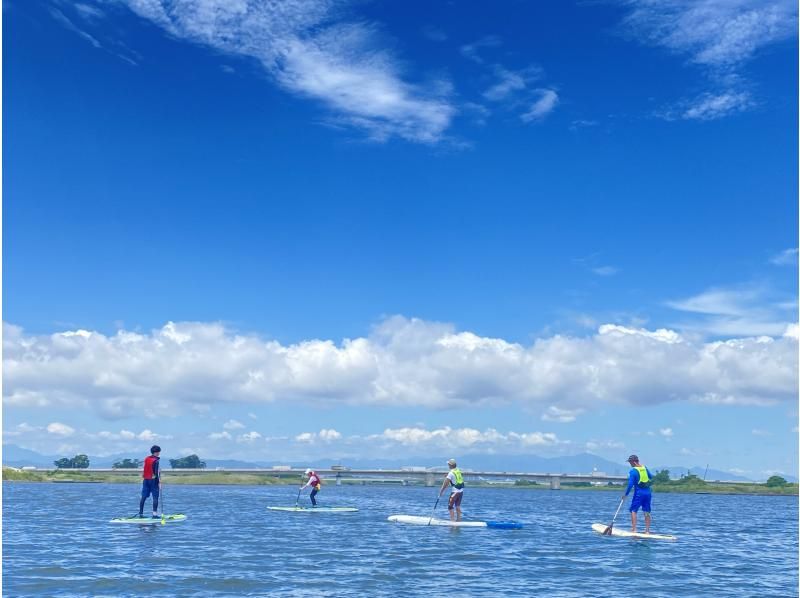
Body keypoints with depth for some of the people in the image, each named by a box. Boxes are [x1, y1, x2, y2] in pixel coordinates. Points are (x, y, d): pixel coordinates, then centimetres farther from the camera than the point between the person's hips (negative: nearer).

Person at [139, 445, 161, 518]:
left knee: (144, 497, 9)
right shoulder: (156, 460, -12)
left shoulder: (146, 459, 9)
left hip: (145, 480, 7)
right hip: (153, 480, -7)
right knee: (155, 497, -4)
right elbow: (156, 472, -16)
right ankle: (155, 513, -8)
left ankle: (141, 513, 12)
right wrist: (159, 482, -14)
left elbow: (143, 470, 14)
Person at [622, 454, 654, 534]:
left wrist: (626, 494, -6)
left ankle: (634, 529, -6)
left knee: (633, 510, 1)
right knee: (646, 512, 10)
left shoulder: (633, 471, -12)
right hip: (648, 492, 6)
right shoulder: (645, 468, 7)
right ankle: (647, 530, 11)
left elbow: (630, 484, -15)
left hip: (639, 493, -6)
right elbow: (651, 478, 18)